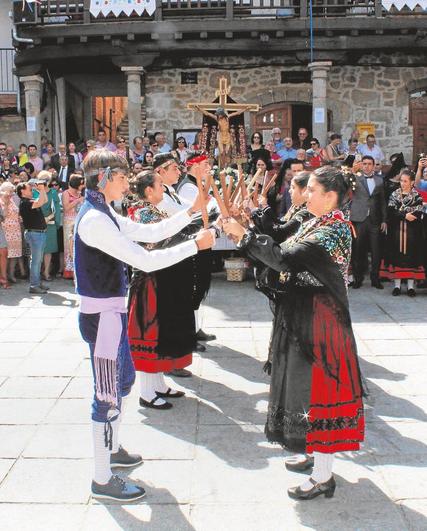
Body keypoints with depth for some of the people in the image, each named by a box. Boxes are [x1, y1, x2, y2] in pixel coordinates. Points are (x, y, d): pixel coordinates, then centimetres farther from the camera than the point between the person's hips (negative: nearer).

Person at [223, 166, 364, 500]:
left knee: (317, 390, -2)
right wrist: (245, 235, -3)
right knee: (307, 386, 19)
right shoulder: (316, 224, 10)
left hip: (319, 322, -10)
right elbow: (288, 258, 6)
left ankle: (323, 477, 10)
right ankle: (318, 456, 35)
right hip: (303, 318, 10)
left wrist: (244, 235, -22)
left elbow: (285, 258, -28)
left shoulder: (334, 230, -20)